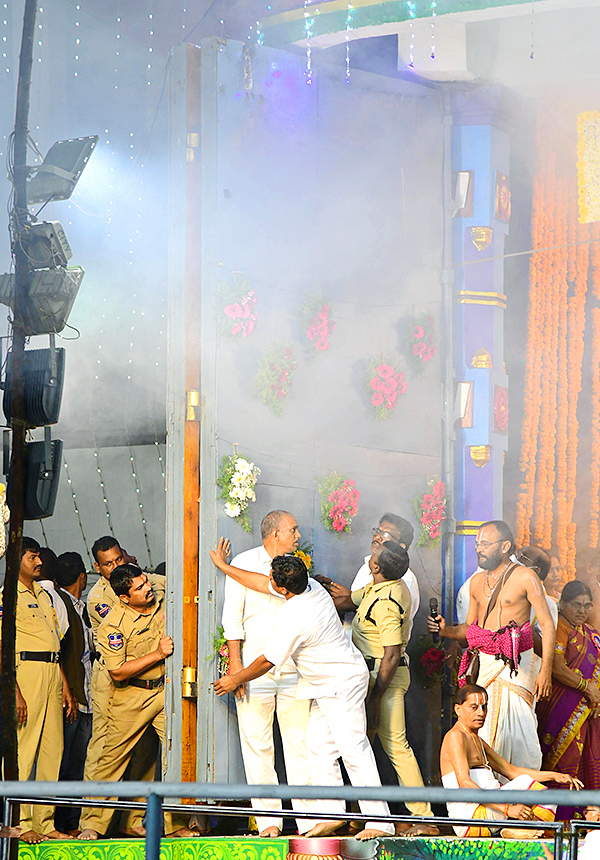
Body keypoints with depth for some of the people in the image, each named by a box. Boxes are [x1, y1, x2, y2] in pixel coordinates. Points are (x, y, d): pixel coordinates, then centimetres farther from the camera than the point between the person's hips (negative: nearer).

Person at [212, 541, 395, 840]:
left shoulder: (294, 619, -26)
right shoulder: (311, 586, -1)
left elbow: (267, 661, -13)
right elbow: (262, 583, 16)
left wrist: (235, 679, 4)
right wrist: (224, 566, 26)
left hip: (342, 685, -11)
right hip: (325, 688, 11)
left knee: (353, 750, -12)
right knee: (320, 748, 9)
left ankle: (379, 822, -13)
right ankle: (333, 815, 10)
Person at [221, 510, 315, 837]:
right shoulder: (245, 563, 1)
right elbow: (232, 616, -2)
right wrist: (234, 661, -9)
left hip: (293, 668, 4)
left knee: (300, 743, -1)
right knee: (258, 745, -3)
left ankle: (308, 819, 0)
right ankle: (268, 820, 2)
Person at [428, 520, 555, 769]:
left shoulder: (525, 577, -4)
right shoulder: (477, 581, 15)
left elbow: (547, 625, -6)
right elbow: (469, 627, 22)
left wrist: (545, 671, -13)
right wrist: (445, 631, 0)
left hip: (516, 665, -5)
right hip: (486, 664, 5)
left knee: (516, 727, -11)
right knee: (486, 731, -3)